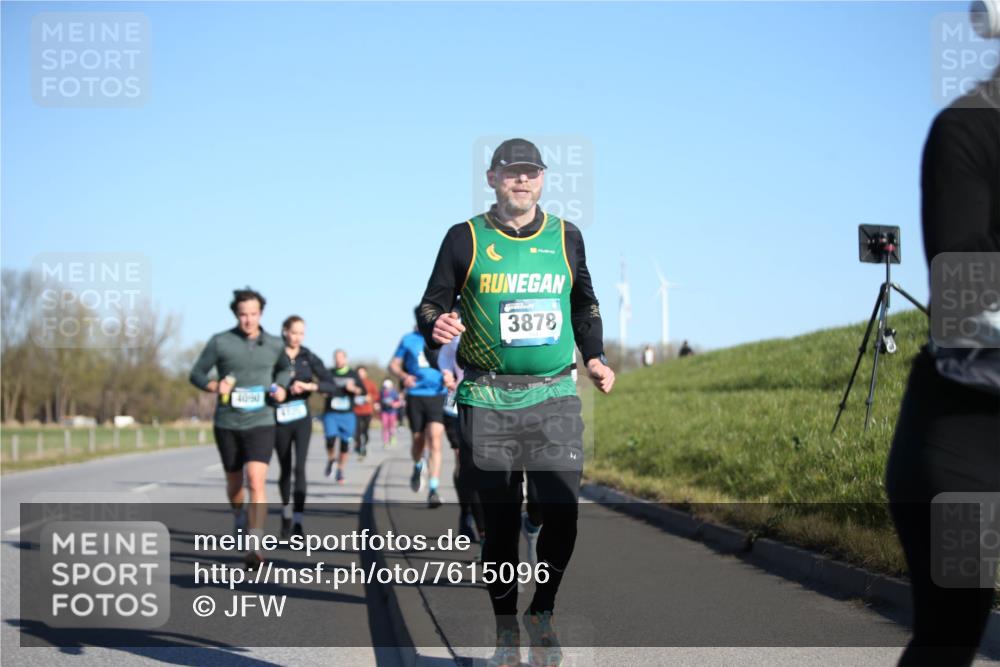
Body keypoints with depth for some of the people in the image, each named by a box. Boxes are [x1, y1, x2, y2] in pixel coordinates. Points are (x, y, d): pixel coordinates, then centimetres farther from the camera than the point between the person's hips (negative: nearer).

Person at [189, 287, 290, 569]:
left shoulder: (274, 344, 1)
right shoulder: (219, 342, -5)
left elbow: (284, 369, 23)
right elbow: (196, 374, 1)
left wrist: (281, 388, 2)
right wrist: (214, 386, -20)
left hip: (260, 423, -1)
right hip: (227, 423, 1)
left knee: (256, 481, -19)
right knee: (234, 481, 17)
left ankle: (255, 548, -24)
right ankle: (239, 515, 51)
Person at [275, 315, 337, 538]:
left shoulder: (309, 357, 2)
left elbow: (330, 384, -2)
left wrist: (309, 386, -17)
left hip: (302, 418, 0)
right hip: (280, 419, 0)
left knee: (300, 468, -13)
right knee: (285, 469, 12)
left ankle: (297, 522, -16)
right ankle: (286, 512, 36)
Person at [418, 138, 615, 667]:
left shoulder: (566, 237, 11)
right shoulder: (465, 238, 3)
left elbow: (585, 305, 24)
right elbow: (431, 305, 5)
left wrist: (595, 357, 12)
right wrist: (437, 328, -17)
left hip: (555, 396, 2)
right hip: (488, 400, -1)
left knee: (561, 514, -9)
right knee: (500, 521, 1)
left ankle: (541, 615, 16)